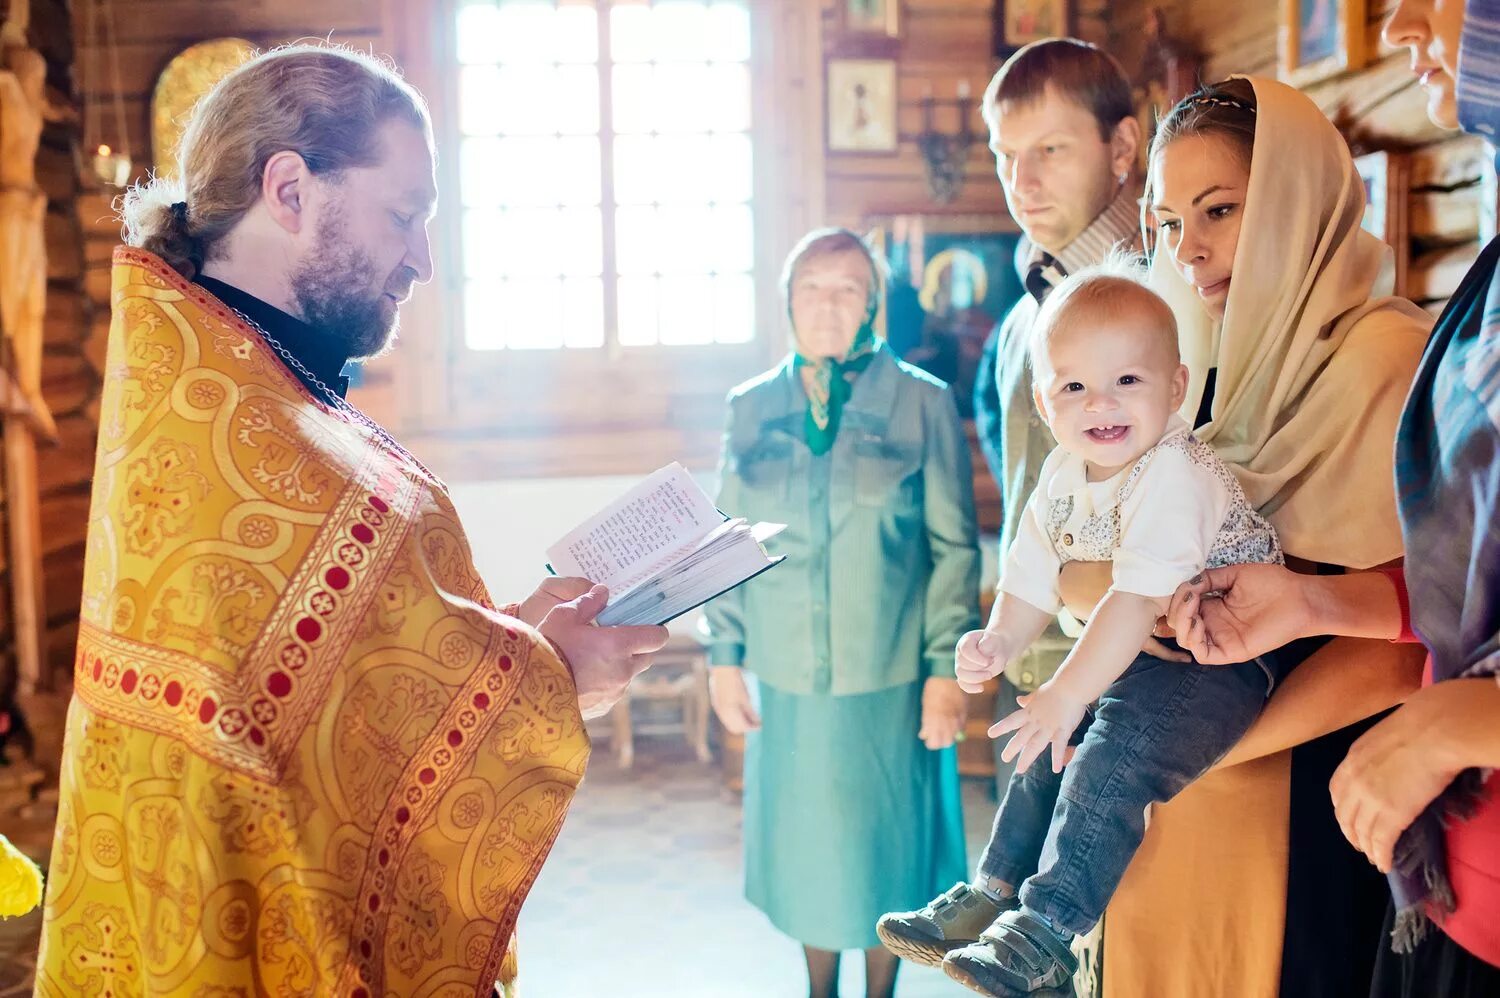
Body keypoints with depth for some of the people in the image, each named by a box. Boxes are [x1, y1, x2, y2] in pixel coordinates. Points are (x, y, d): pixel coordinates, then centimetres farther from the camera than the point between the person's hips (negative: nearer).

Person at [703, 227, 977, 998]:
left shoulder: (924, 402, -5)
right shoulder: (751, 407, 4)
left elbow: (954, 546, -5)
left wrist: (946, 667, -8)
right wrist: (725, 655, 5)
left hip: (889, 676, -2)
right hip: (786, 678, 2)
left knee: (884, 842, 12)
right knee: (805, 846, 14)